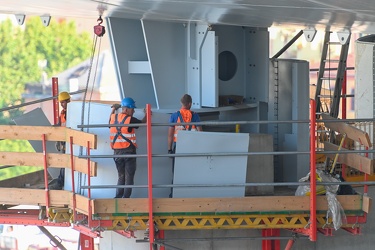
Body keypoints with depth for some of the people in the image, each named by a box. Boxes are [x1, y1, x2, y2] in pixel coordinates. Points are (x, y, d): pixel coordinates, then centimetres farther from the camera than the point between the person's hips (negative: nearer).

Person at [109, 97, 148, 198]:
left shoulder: (113, 118, 4)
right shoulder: (130, 119, -11)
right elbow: (142, 123, 4)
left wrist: (114, 109, 41)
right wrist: (147, 115, 24)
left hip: (117, 151, 5)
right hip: (129, 151, -5)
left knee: (120, 176, 15)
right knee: (129, 177, 3)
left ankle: (118, 196, 10)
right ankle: (126, 197, 0)